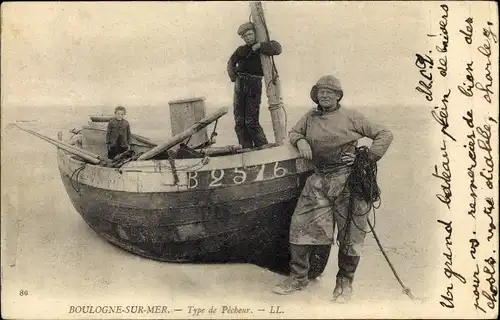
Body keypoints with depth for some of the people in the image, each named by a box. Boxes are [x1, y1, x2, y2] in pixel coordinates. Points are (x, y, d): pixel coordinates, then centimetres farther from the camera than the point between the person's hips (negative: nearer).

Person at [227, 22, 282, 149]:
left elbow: (277, 48, -10)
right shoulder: (241, 50, 16)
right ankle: (247, 149, 8)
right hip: (240, 85, 5)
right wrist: (234, 78, 0)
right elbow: (231, 63, 16)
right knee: (239, 121, 2)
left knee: (251, 121, -14)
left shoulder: (262, 48, 6)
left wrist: (259, 46, -15)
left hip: (254, 85, -5)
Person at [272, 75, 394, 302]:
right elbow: (293, 132, 29)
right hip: (318, 182, 4)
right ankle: (298, 277, 17)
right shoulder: (310, 118, 15)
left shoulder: (350, 117, 5)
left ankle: (344, 283, 18)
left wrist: (369, 158, -4)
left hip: (348, 181, -3)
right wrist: (300, 141, 5)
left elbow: (384, 134, 8)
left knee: (349, 235, 0)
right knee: (300, 228, 1)